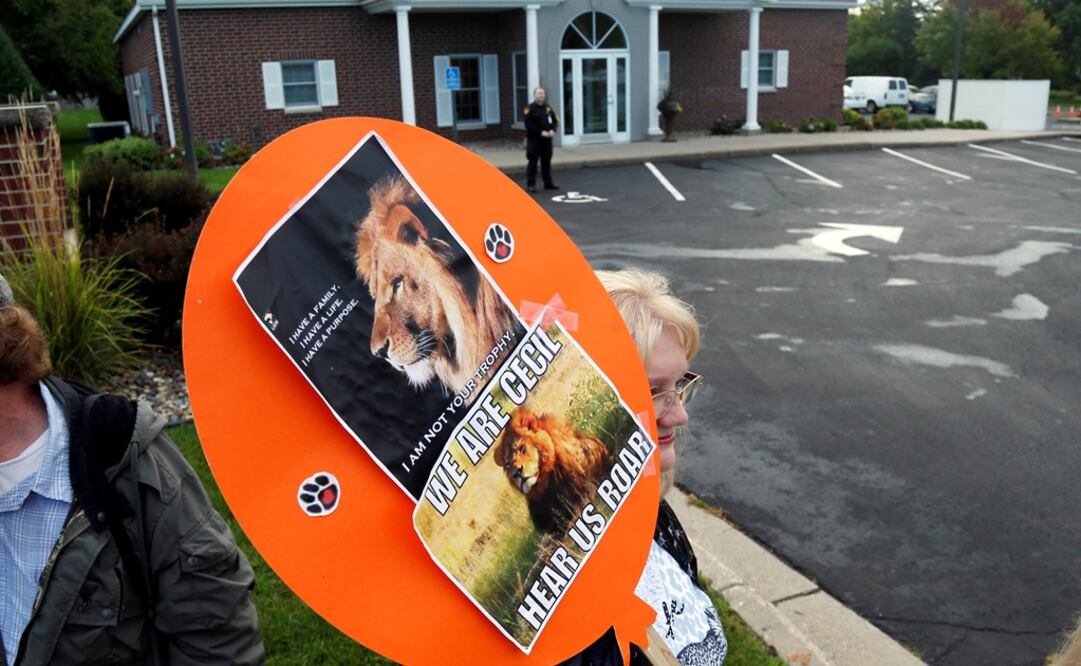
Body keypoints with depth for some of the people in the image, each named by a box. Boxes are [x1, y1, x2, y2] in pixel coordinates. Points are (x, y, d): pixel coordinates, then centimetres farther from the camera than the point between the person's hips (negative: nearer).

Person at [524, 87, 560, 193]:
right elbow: (528, 124, -14)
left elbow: (555, 121, 15)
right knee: (533, 162, -5)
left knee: (546, 162, 12)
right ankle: (530, 184, -1)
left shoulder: (548, 108, 14)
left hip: (547, 140, 6)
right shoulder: (530, 109, -6)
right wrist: (541, 132, -19)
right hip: (534, 140, -6)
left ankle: (548, 183, 21)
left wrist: (552, 130, -6)